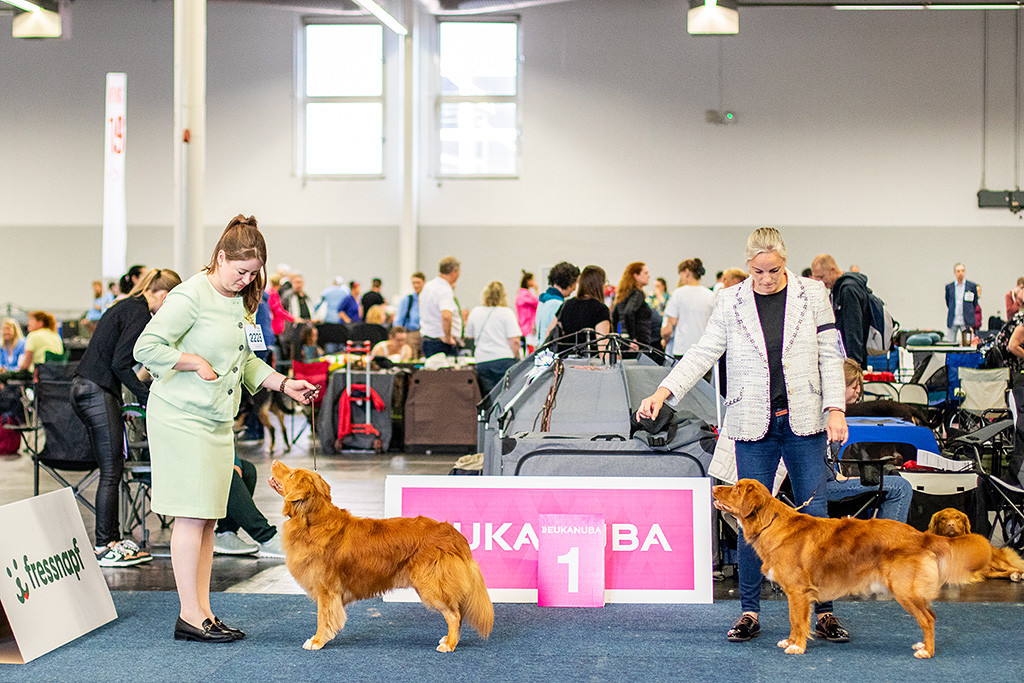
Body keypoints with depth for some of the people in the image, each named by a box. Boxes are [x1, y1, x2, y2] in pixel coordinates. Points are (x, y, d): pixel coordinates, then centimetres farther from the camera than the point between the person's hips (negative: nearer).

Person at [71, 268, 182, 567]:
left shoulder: (124, 306, 19)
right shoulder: (140, 313, -10)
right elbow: (120, 363, -18)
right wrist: (148, 397, -14)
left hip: (83, 387, 10)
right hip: (98, 391, -10)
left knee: (111, 469, 13)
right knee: (111, 472, -5)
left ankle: (113, 539, 18)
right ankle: (104, 547, -1)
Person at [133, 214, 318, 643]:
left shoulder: (242, 301, 13)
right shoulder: (191, 296, -13)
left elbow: (245, 361, 22)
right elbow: (146, 347, -16)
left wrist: (284, 384, 11)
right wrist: (196, 362, -17)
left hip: (218, 420, 8)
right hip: (182, 417, -8)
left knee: (208, 517, 9)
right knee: (192, 515, -8)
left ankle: (203, 612, 14)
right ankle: (190, 616, -3)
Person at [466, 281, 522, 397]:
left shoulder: (475, 313, 7)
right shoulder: (506, 312, -3)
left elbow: (469, 336, 20)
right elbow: (515, 341, -9)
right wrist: (516, 357, 3)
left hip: (482, 361, 3)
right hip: (505, 360, -3)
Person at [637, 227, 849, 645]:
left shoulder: (812, 294, 4)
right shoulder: (730, 301, 3)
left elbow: (829, 355, 4)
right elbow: (703, 353, 2)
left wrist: (835, 409, -4)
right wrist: (663, 392, -10)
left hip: (803, 422, 0)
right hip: (753, 425, 0)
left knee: (814, 516, 1)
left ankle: (824, 613, 10)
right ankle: (749, 613, 12)